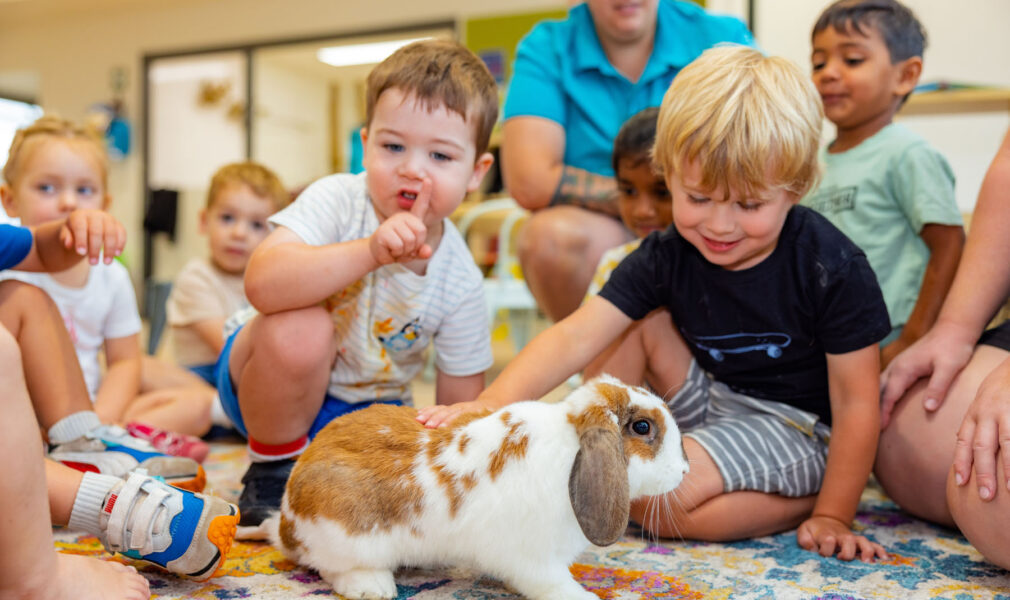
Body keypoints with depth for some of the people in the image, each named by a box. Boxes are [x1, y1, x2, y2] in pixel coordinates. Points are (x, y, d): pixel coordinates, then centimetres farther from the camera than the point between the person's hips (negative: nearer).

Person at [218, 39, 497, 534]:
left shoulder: (461, 282, -13)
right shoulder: (337, 201, -22)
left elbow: (460, 406, -6)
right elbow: (263, 283, -41)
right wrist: (370, 252, -50)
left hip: (366, 408, 3)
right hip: (268, 383, -3)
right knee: (302, 329, -36)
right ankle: (272, 470, -8)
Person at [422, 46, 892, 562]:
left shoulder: (833, 269, -21)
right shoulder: (667, 257, -11)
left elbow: (856, 402, -15)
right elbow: (574, 337, -21)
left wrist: (832, 516, -15)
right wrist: (491, 403, -36)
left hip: (799, 427, -6)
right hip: (717, 403, 6)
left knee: (660, 501, -26)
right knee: (639, 320, -7)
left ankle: (801, 504, -7)